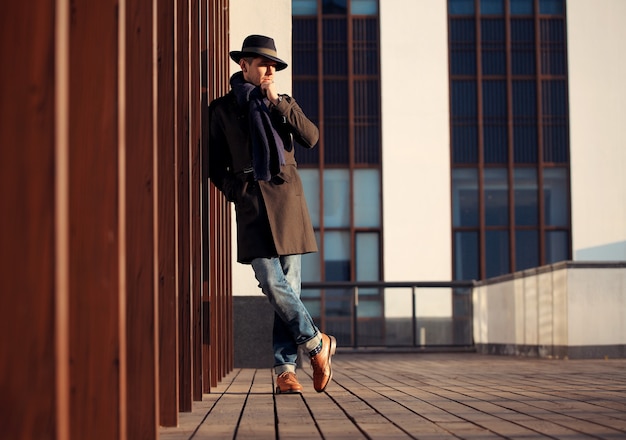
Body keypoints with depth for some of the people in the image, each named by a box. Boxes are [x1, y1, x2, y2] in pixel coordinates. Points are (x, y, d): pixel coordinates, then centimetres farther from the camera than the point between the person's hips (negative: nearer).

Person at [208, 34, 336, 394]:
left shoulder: (284, 104, 16)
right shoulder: (223, 108, 10)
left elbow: (311, 138, 0)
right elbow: (216, 163, 14)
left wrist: (277, 101, -3)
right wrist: (234, 190, -2)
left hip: (288, 199, 2)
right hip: (252, 203, -1)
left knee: (290, 285, -3)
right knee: (272, 284, -14)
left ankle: (285, 369, 2)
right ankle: (317, 342, 3)